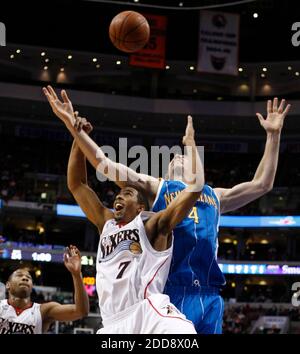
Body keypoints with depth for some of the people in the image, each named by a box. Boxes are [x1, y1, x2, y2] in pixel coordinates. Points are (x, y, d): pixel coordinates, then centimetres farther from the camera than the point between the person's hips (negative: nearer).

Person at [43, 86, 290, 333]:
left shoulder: (215, 196, 31)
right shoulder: (156, 188, 20)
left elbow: (262, 184, 32)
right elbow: (105, 165, 12)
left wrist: (273, 134, 32)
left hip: (209, 295, 4)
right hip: (171, 290, -4)